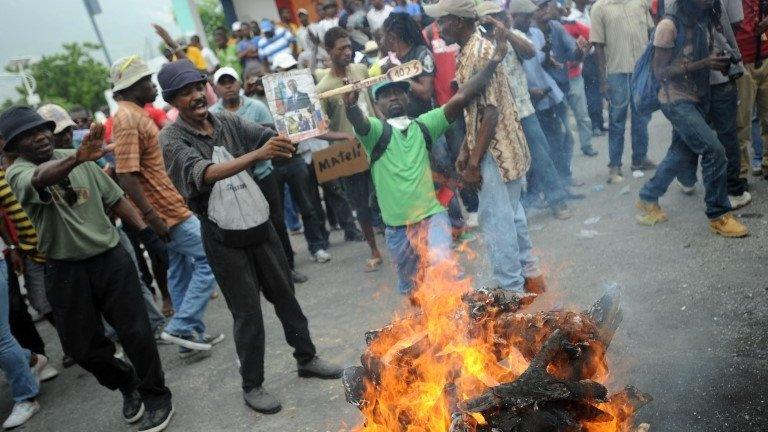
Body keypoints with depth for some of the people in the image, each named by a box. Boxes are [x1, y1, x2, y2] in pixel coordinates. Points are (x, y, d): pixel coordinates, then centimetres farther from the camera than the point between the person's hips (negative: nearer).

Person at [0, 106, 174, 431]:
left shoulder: (79, 159, 4)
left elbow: (114, 198, 12)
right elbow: (41, 179, -35)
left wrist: (145, 230, 3)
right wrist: (75, 158, -55)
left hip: (110, 258, 2)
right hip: (65, 272, -1)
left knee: (136, 333, -1)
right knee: (83, 346, 8)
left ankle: (155, 396, 21)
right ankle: (127, 384, 36)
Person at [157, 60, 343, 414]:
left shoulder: (228, 122, 1)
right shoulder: (172, 140, -13)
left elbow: (270, 137, -11)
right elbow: (205, 174, -32)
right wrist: (257, 154, -46)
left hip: (259, 222, 4)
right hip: (223, 237, -4)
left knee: (285, 295, 15)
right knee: (248, 312, 4)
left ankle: (306, 358, 35)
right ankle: (252, 385, 23)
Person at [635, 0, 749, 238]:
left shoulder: (704, 23, 5)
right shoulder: (669, 26, -16)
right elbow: (660, 71, -16)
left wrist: (720, 61, -1)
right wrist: (703, 64, -21)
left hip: (697, 99, 8)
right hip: (676, 101, -8)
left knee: (682, 154, 14)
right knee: (714, 150, -14)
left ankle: (648, 199, 31)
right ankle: (719, 216, -2)